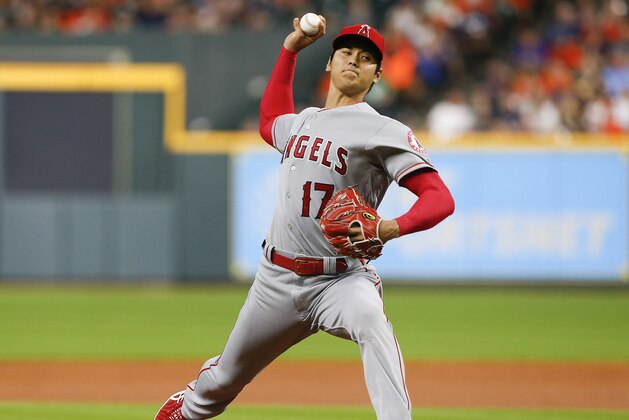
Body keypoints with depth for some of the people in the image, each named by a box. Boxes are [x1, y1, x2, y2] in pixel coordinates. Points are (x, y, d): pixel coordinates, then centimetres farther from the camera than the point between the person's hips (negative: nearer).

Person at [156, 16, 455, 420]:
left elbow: (440, 199, -18)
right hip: (277, 279, 6)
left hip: (341, 278, -6)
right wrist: (290, 48, 29)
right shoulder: (301, 121, 13)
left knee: (372, 321, -41)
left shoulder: (385, 132, -9)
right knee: (223, 381, 19)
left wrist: (392, 228, -39)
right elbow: (270, 120, 39)